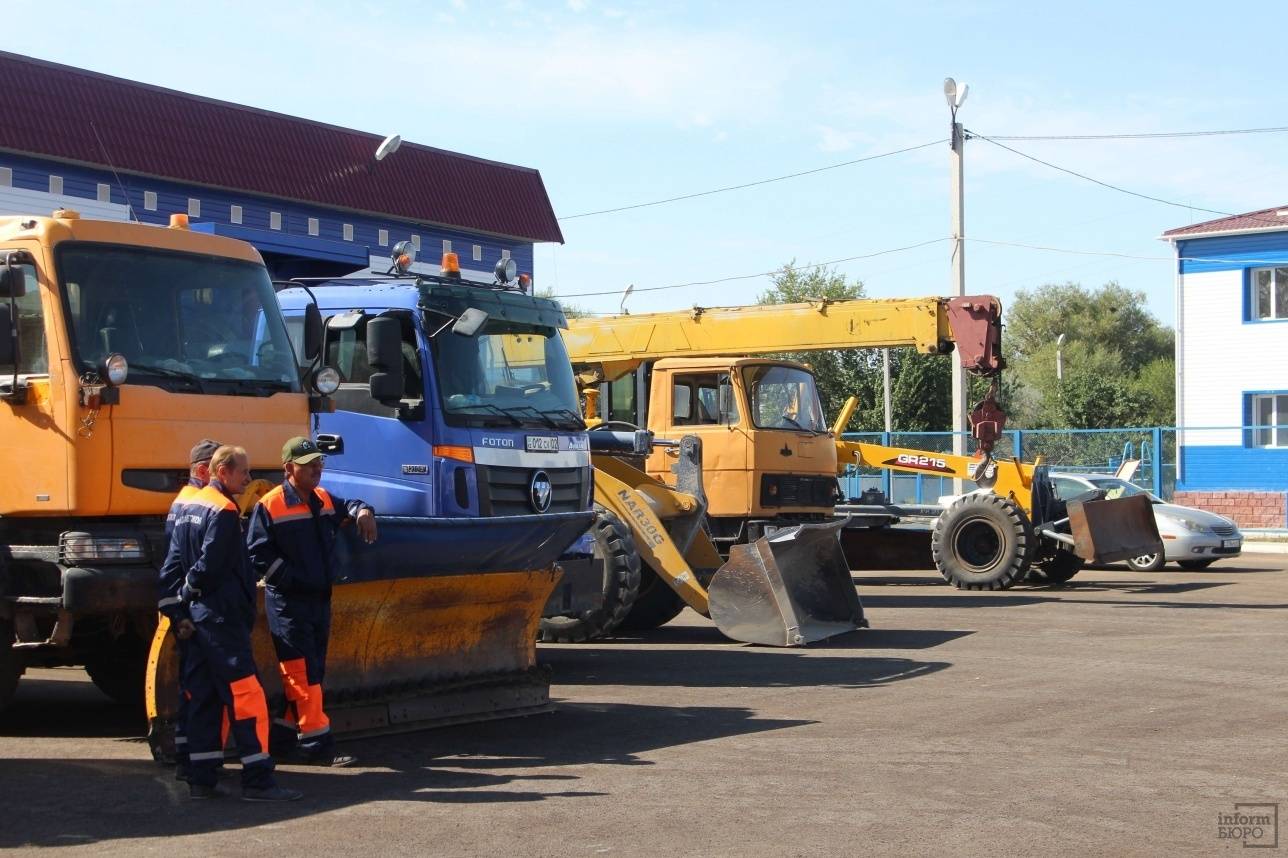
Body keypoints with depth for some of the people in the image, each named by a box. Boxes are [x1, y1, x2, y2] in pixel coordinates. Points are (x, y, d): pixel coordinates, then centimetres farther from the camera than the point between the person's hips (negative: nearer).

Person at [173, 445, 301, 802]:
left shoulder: (188, 507, 16)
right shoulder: (224, 511, -13)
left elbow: (175, 561, 18)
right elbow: (209, 566, -17)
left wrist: (182, 609, 15)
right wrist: (186, 594, -1)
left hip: (199, 618, 10)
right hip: (222, 617, -10)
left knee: (203, 697, 10)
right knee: (246, 695, -9)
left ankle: (201, 779, 11)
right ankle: (258, 781, -10)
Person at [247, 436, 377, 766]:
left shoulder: (324, 500, 11)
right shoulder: (269, 506, -10)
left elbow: (347, 507, 29)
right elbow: (258, 554, -13)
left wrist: (363, 512, 4)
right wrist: (294, 578, -17)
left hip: (320, 599, 8)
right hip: (288, 602, -8)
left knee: (314, 672, 12)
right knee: (302, 674, -9)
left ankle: (291, 730, 23)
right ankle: (316, 744, -10)